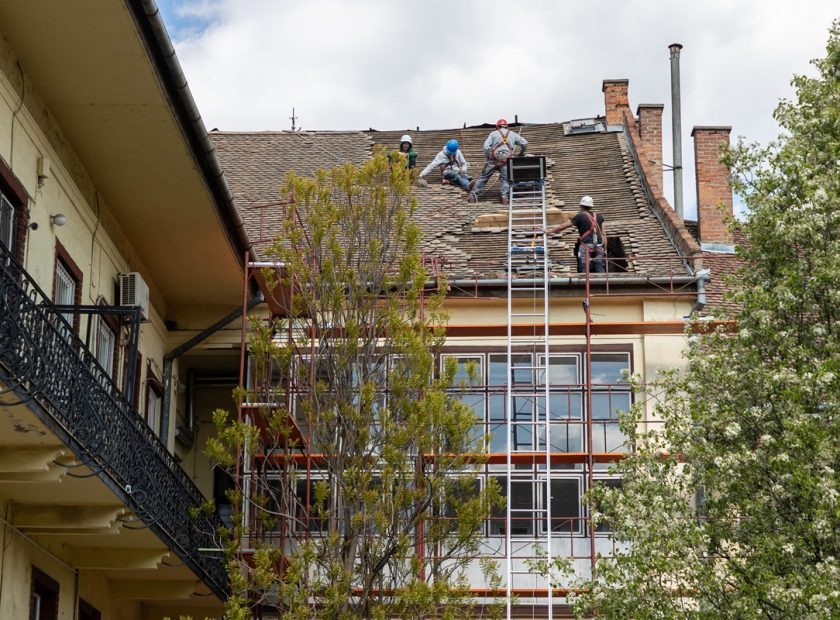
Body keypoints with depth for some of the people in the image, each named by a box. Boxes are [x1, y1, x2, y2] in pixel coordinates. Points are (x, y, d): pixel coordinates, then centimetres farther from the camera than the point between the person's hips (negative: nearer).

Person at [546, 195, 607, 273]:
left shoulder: (580, 216, 1)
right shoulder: (599, 217, 13)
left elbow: (563, 226, 5)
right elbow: (603, 234, 10)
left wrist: (549, 231, 17)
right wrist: (605, 249, 13)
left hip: (586, 247, -4)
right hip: (599, 248, 4)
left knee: (584, 271, -3)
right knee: (600, 271, 1)